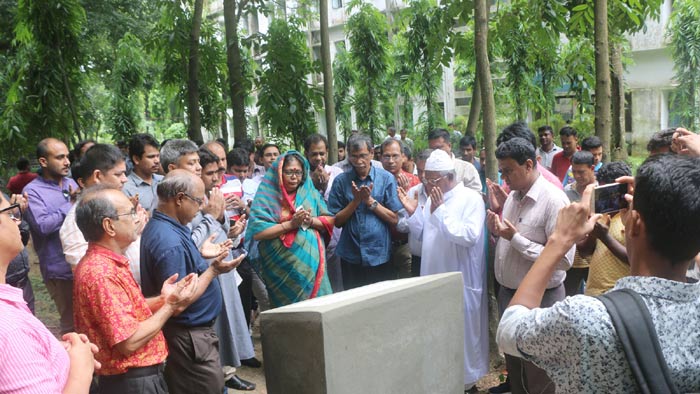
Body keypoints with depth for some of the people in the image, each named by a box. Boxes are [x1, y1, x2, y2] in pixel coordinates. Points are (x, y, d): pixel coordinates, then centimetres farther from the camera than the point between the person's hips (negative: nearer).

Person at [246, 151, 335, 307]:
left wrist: (311, 220, -11)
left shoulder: (310, 192, 10)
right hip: (281, 269, -3)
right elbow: (257, 232, -12)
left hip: (311, 264, 3)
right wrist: (291, 224, -15)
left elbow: (329, 221, 8)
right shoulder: (267, 196, -2)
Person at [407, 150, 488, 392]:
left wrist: (441, 210, -21)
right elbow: (417, 230, 12)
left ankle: (466, 380, 21)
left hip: (461, 281, -7)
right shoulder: (433, 198, 12)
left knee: (463, 334, 5)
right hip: (434, 276, 7)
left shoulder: (471, 199, -11)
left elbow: (469, 236, -23)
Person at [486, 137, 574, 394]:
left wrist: (516, 238, -24)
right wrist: (496, 231, -5)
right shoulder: (512, 196, 7)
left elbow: (564, 260, -25)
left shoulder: (554, 201, -19)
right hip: (507, 294, 8)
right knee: (514, 366, 22)